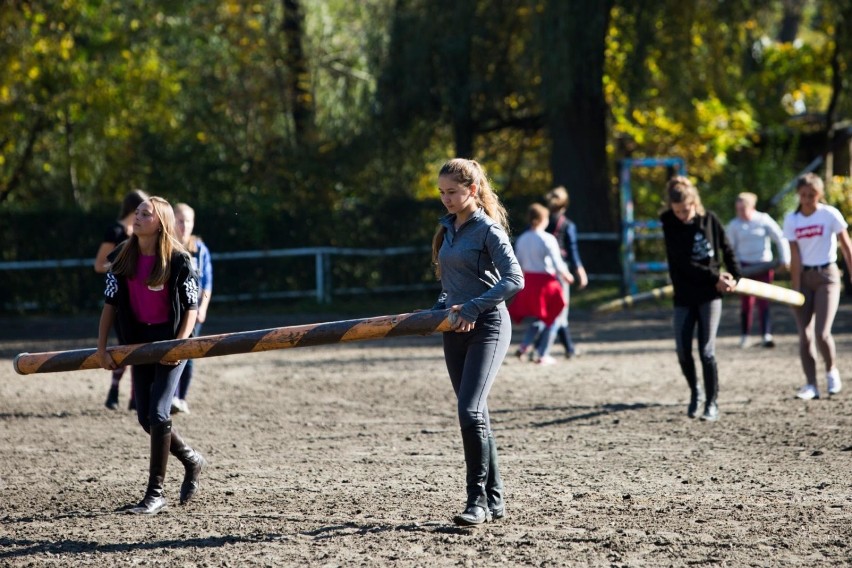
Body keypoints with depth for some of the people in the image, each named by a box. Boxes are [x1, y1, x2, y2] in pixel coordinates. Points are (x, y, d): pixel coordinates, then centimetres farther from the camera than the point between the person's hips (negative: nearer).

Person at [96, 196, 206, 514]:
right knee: (146, 418, 6)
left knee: (158, 414, -14)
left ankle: (155, 493, -5)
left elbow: (191, 306, -8)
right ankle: (191, 461, 31)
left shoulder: (178, 260, -13)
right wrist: (101, 347, 0)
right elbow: (110, 303, 5)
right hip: (140, 341, 6)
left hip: (170, 339, -6)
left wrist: (180, 344, -20)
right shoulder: (123, 257, 1)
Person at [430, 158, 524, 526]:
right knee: (475, 416, 9)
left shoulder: (488, 229, -9)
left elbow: (514, 280, -18)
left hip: (487, 327, -8)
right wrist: (441, 307, 6)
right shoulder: (448, 228, 14)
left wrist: (473, 307, -22)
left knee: (470, 412, -19)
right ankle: (494, 500, 16)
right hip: (457, 330, 8)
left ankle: (478, 500, -12)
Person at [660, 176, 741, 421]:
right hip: (684, 296, 1)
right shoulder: (670, 226, -7)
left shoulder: (710, 220, -3)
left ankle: (712, 403, 0)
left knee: (706, 351, -7)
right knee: (683, 352, -1)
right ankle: (695, 392, 25)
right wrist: (715, 277, -16)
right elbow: (683, 263, -14)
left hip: (710, 295, -1)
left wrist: (735, 276, 0)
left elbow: (727, 249, 10)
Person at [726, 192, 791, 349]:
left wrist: (784, 259, -6)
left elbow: (781, 239, 0)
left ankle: (766, 335, -10)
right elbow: (730, 248, 6)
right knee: (746, 302, 1)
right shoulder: (734, 225, 0)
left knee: (764, 301, -7)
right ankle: (744, 335, 13)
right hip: (745, 266, 1)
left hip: (764, 265, -1)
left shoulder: (764, 220, -4)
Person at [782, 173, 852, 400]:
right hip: (803, 277, 3)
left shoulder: (830, 215, -8)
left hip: (827, 276, -3)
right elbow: (795, 257, -3)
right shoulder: (791, 220, 0)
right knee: (805, 336, -2)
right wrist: (795, 289, -7)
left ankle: (832, 371, 12)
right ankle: (811, 385, 5)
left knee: (822, 333, -14)